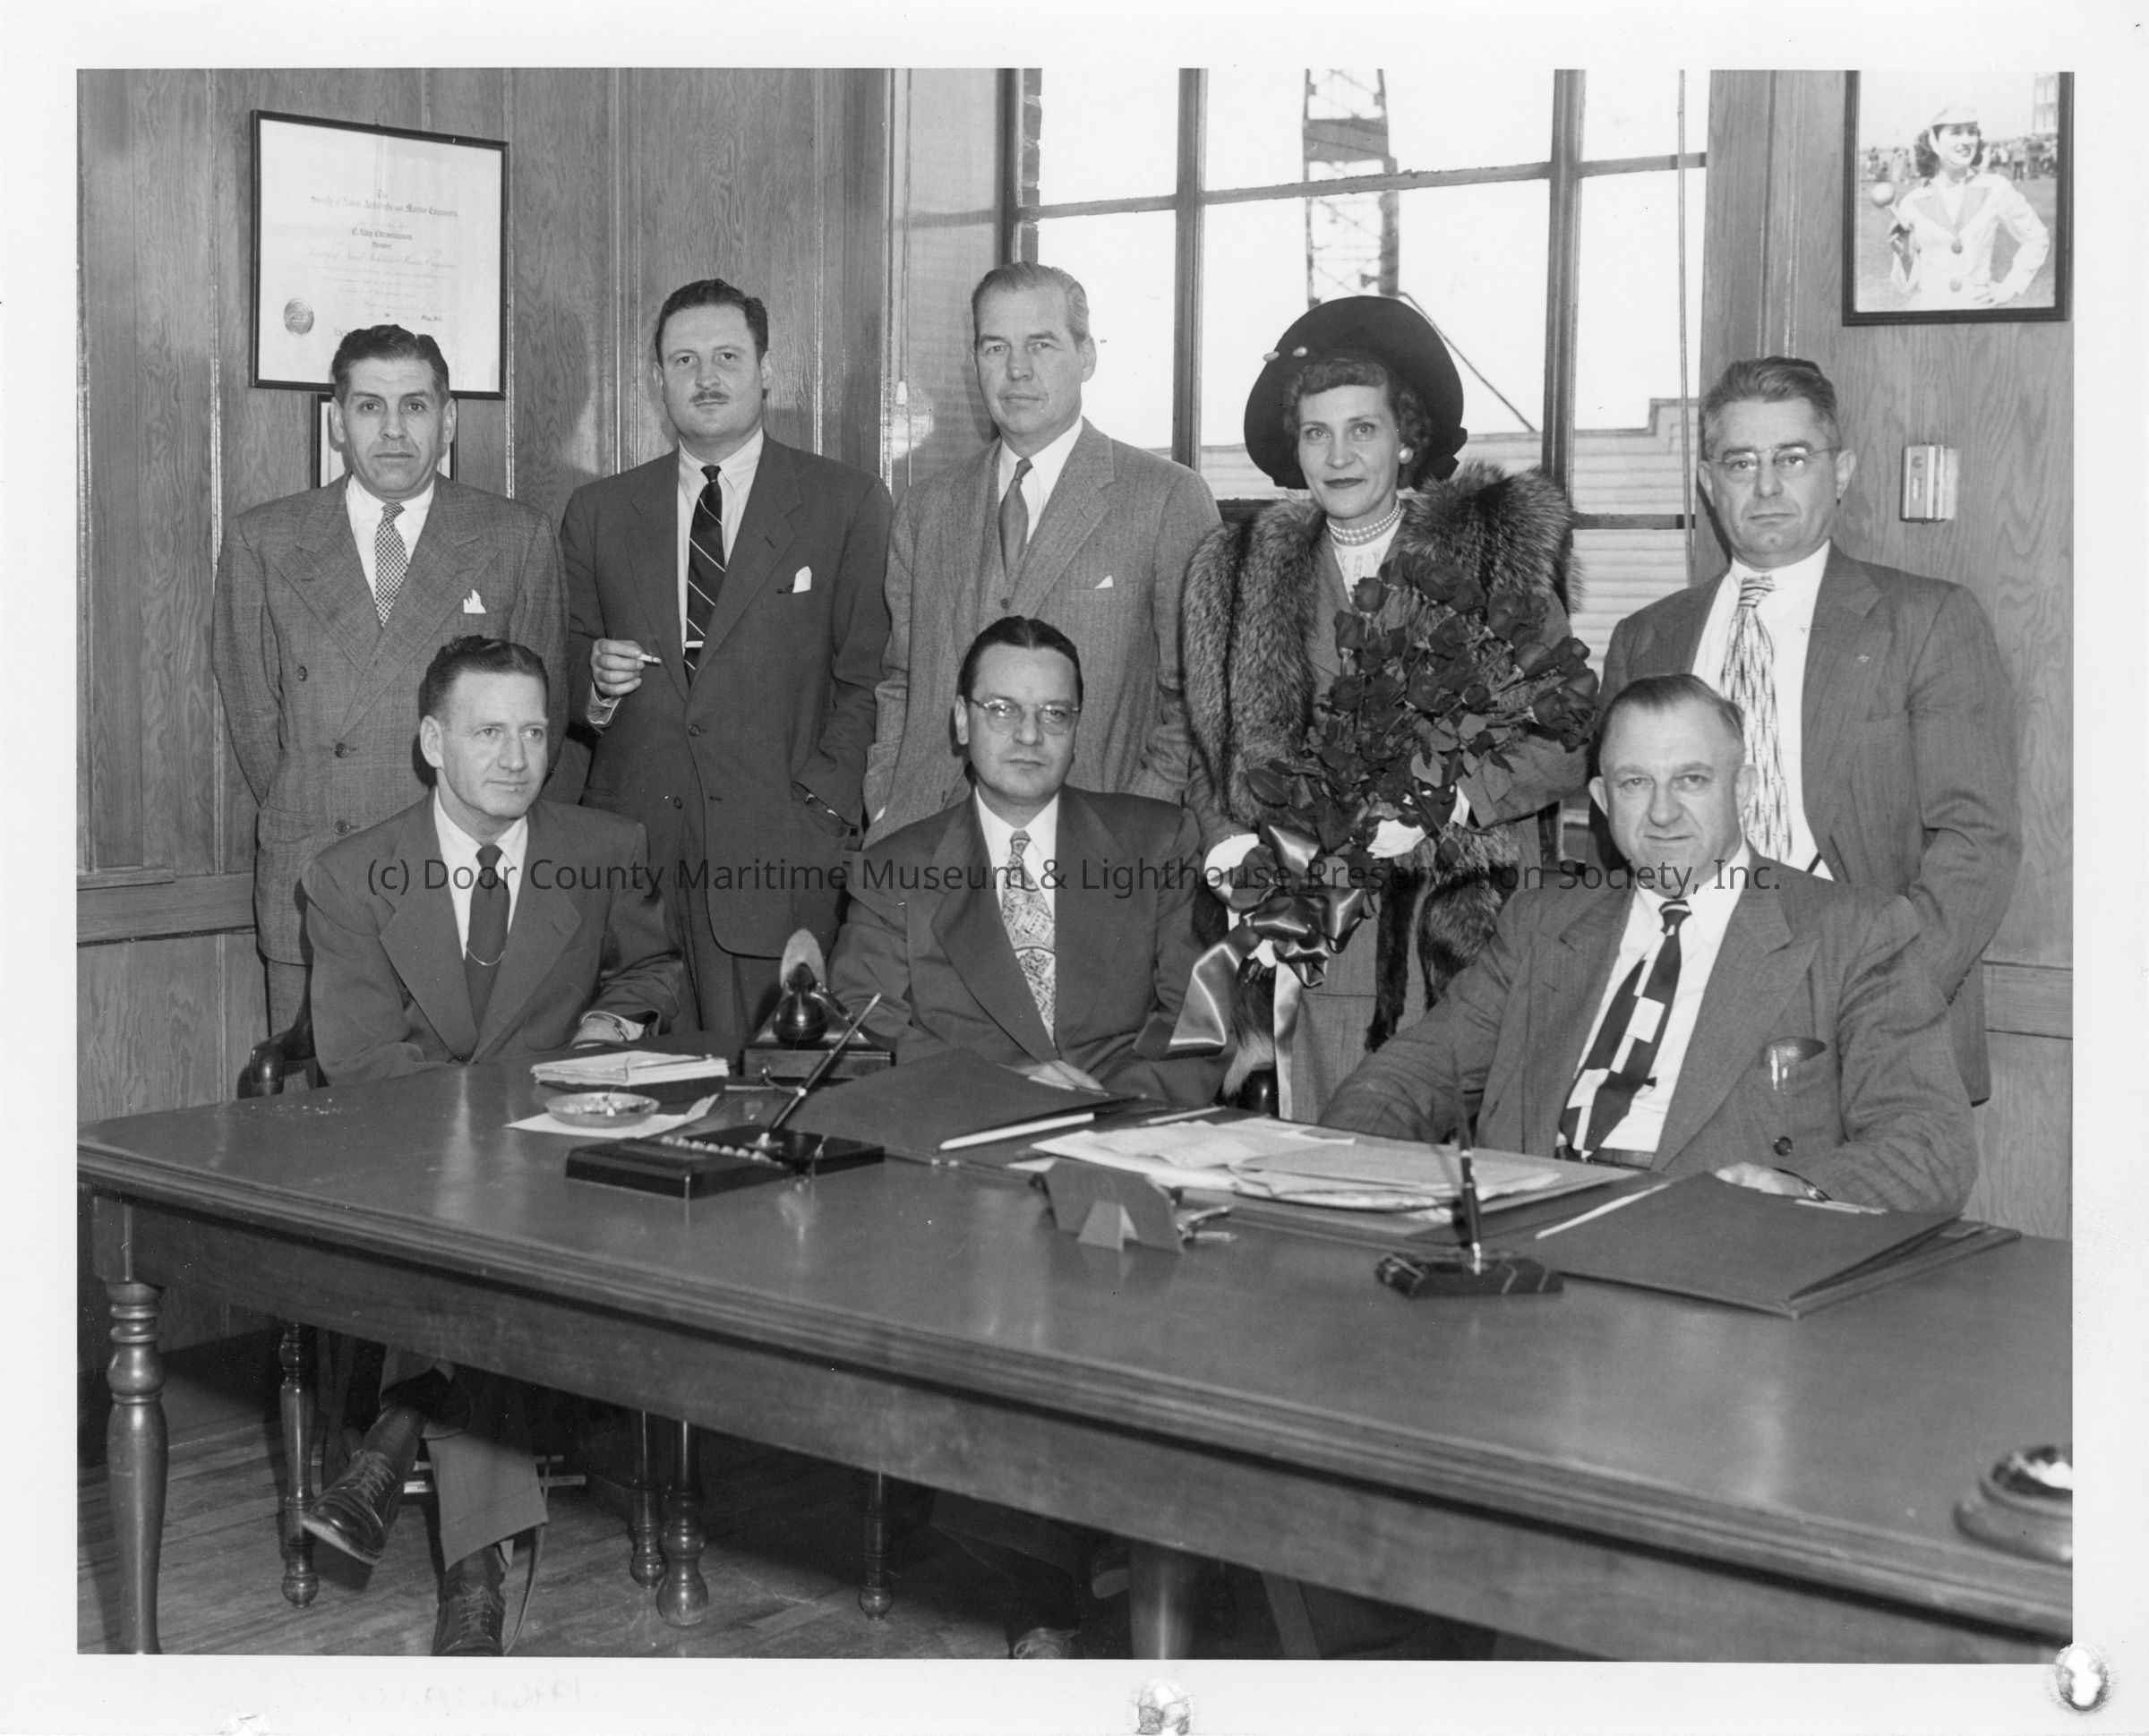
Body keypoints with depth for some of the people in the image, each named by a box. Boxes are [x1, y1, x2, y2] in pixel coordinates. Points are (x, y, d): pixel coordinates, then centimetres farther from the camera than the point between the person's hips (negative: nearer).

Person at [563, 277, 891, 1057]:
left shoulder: (847, 504, 6)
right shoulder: (598, 512, 14)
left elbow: (866, 674, 3)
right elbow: (567, 672, 19)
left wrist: (826, 805, -7)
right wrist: (595, 682, -3)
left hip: (781, 861, -2)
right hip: (632, 848, 2)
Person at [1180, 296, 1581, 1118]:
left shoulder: (1496, 548, 5)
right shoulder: (1239, 572, 14)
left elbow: (1565, 736, -1)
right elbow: (1204, 750, 18)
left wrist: (1445, 799, -15)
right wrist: (1232, 841, -1)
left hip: (1459, 936, -2)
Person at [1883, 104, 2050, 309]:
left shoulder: (1995, 189, -1)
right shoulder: (1912, 203, 0)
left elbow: (2037, 238, 13)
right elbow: (1910, 284, 5)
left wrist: (2010, 288, 6)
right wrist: (1903, 253, -13)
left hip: (1981, 307, 0)